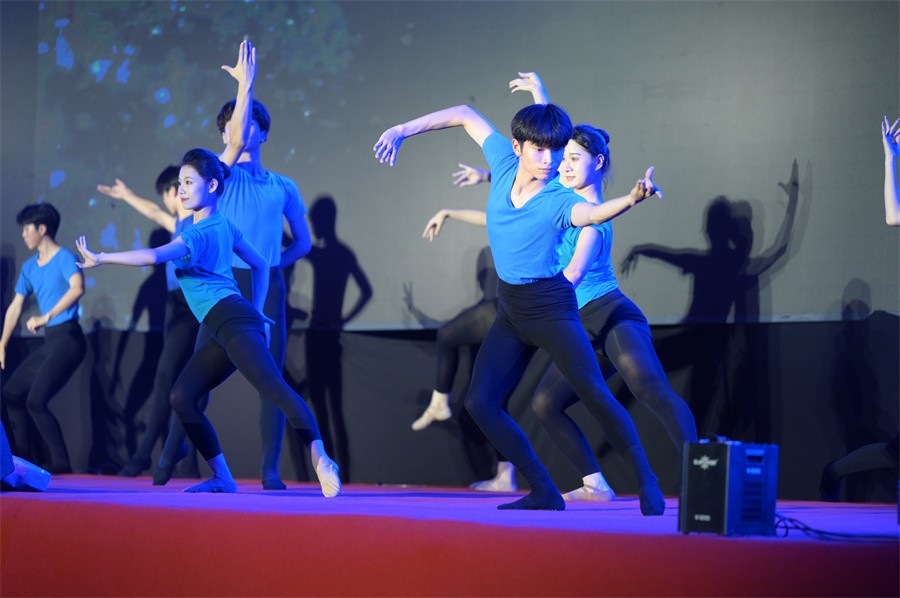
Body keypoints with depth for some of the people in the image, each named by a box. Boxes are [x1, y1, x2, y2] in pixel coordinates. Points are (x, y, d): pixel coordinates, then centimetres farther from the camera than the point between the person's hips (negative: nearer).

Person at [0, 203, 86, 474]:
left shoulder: (64, 257, -11)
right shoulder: (29, 267, 14)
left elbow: (77, 288, -30)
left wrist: (45, 317, -30)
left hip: (68, 339, -9)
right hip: (49, 342, 9)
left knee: (35, 401, -16)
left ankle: (61, 462, -9)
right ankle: (24, 458, 20)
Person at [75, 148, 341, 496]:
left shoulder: (200, 233, -7)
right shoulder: (223, 226, 21)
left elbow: (153, 256, -22)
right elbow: (260, 265, 29)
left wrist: (101, 258, -16)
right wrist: (256, 313, 26)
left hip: (232, 321, -10)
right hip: (225, 332, 10)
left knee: (274, 387, -22)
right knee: (182, 397, 5)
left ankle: (320, 460, -31)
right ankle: (222, 478, 2)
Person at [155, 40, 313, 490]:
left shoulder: (283, 187, 14)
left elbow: (303, 240, 21)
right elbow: (237, 142, -14)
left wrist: (273, 263, 5)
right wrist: (246, 85, -15)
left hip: (268, 287, 2)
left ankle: (270, 469, -1)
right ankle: (172, 450, 13)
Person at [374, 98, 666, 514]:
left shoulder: (558, 201, -20)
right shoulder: (504, 163, -5)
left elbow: (592, 214, -43)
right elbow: (466, 115, 9)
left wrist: (632, 199, -63)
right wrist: (402, 131, 7)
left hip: (550, 307, -6)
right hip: (510, 308, 7)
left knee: (593, 391, -20)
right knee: (479, 402, -1)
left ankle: (647, 483, -10)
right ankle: (544, 493, 2)